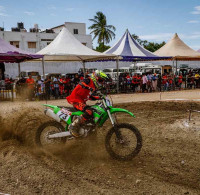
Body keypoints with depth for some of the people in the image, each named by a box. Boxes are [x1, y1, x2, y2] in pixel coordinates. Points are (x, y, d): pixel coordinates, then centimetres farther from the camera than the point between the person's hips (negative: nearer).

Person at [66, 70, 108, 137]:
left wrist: (100, 97, 18)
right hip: (76, 99, -11)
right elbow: (81, 84, -31)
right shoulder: (89, 81, -9)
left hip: (82, 101, 11)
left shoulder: (93, 86, 20)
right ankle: (73, 126, -28)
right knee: (89, 112, -33)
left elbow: (90, 96, 28)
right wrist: (89, 88, -46)